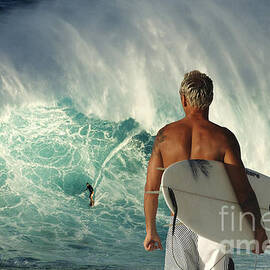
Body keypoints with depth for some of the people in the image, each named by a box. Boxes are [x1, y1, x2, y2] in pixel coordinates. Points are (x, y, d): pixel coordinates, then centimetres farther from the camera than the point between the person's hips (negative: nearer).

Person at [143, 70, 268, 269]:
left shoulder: (165, 135, -1)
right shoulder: (223, 137, -8)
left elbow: (151, 189, 3)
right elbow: (242, 190, -12)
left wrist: (151, 230, 14)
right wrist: (257, 228, -1)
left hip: (179, 228, 2)